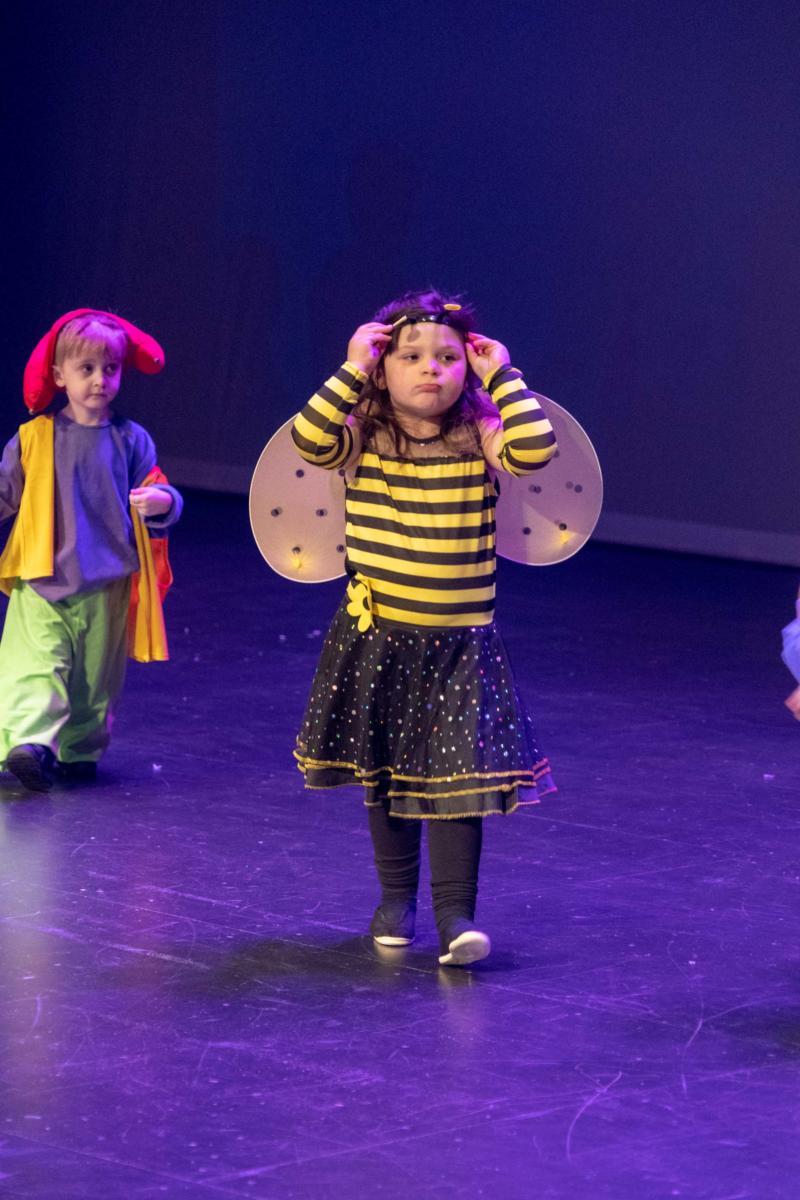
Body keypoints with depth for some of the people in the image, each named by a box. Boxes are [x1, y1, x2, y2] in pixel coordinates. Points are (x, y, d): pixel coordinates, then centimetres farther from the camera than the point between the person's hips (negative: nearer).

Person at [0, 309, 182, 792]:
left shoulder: (131, 440, 4)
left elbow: (157, 491, 4)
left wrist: (162, 502, -19)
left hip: (107, 586, 2)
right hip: (41, 582, -1)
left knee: (97, 674, 9)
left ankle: (81, 749, 22)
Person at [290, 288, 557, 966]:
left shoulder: (478, 439, -5)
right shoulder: (363, 438, -4)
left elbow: (536, 448, -23)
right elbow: (310, 440, -23)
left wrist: (502, 378, -14)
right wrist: (350, 371, -20)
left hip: (458, 643, -2)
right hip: (376, 636, 2)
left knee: (455, 775, -7)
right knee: (382, 771, 15)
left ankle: (456, 915, -6)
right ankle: (397, 899, 31)